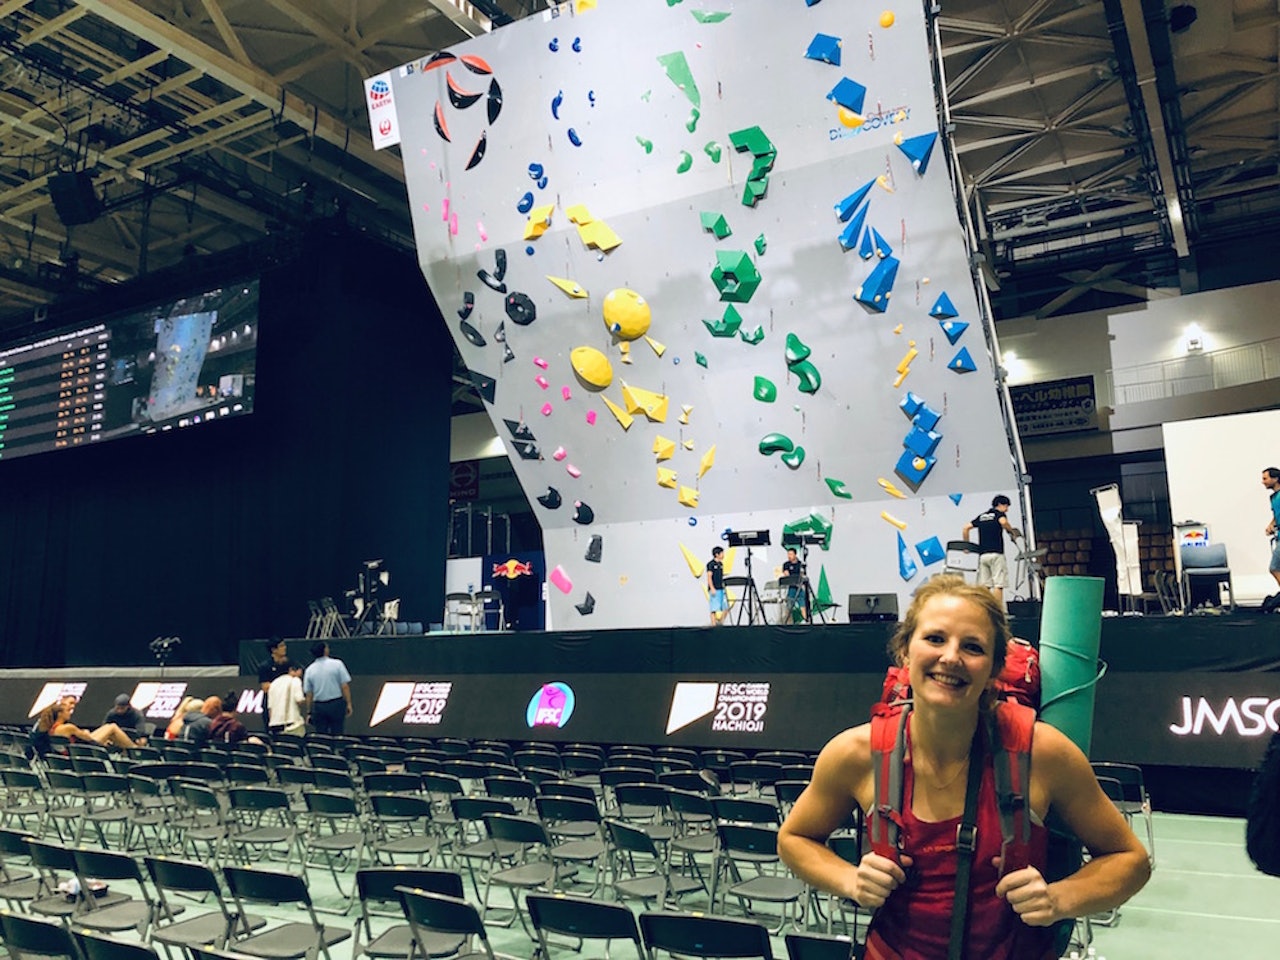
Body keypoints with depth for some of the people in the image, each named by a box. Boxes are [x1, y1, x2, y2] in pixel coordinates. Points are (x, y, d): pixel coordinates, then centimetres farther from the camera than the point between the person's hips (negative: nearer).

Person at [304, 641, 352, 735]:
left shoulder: (309, 670, 2)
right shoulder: (337, 664, -6)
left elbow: (308, 694, 4)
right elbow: (345, 686, -7)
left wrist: (309, 712, 11)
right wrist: (349, 704, 1)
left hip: (319, 707, 2)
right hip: (336, 705, -2)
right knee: (336, 735, 3)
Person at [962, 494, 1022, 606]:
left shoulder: (981, 516, 20)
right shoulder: (999, 514, 3)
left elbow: (966, 528, 15)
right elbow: (1003, 522, -21)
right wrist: (1012, 532, -5)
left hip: (982, 554, 6)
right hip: (996, 553, -6)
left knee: (984, 585, 5)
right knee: (998, 584, -5)